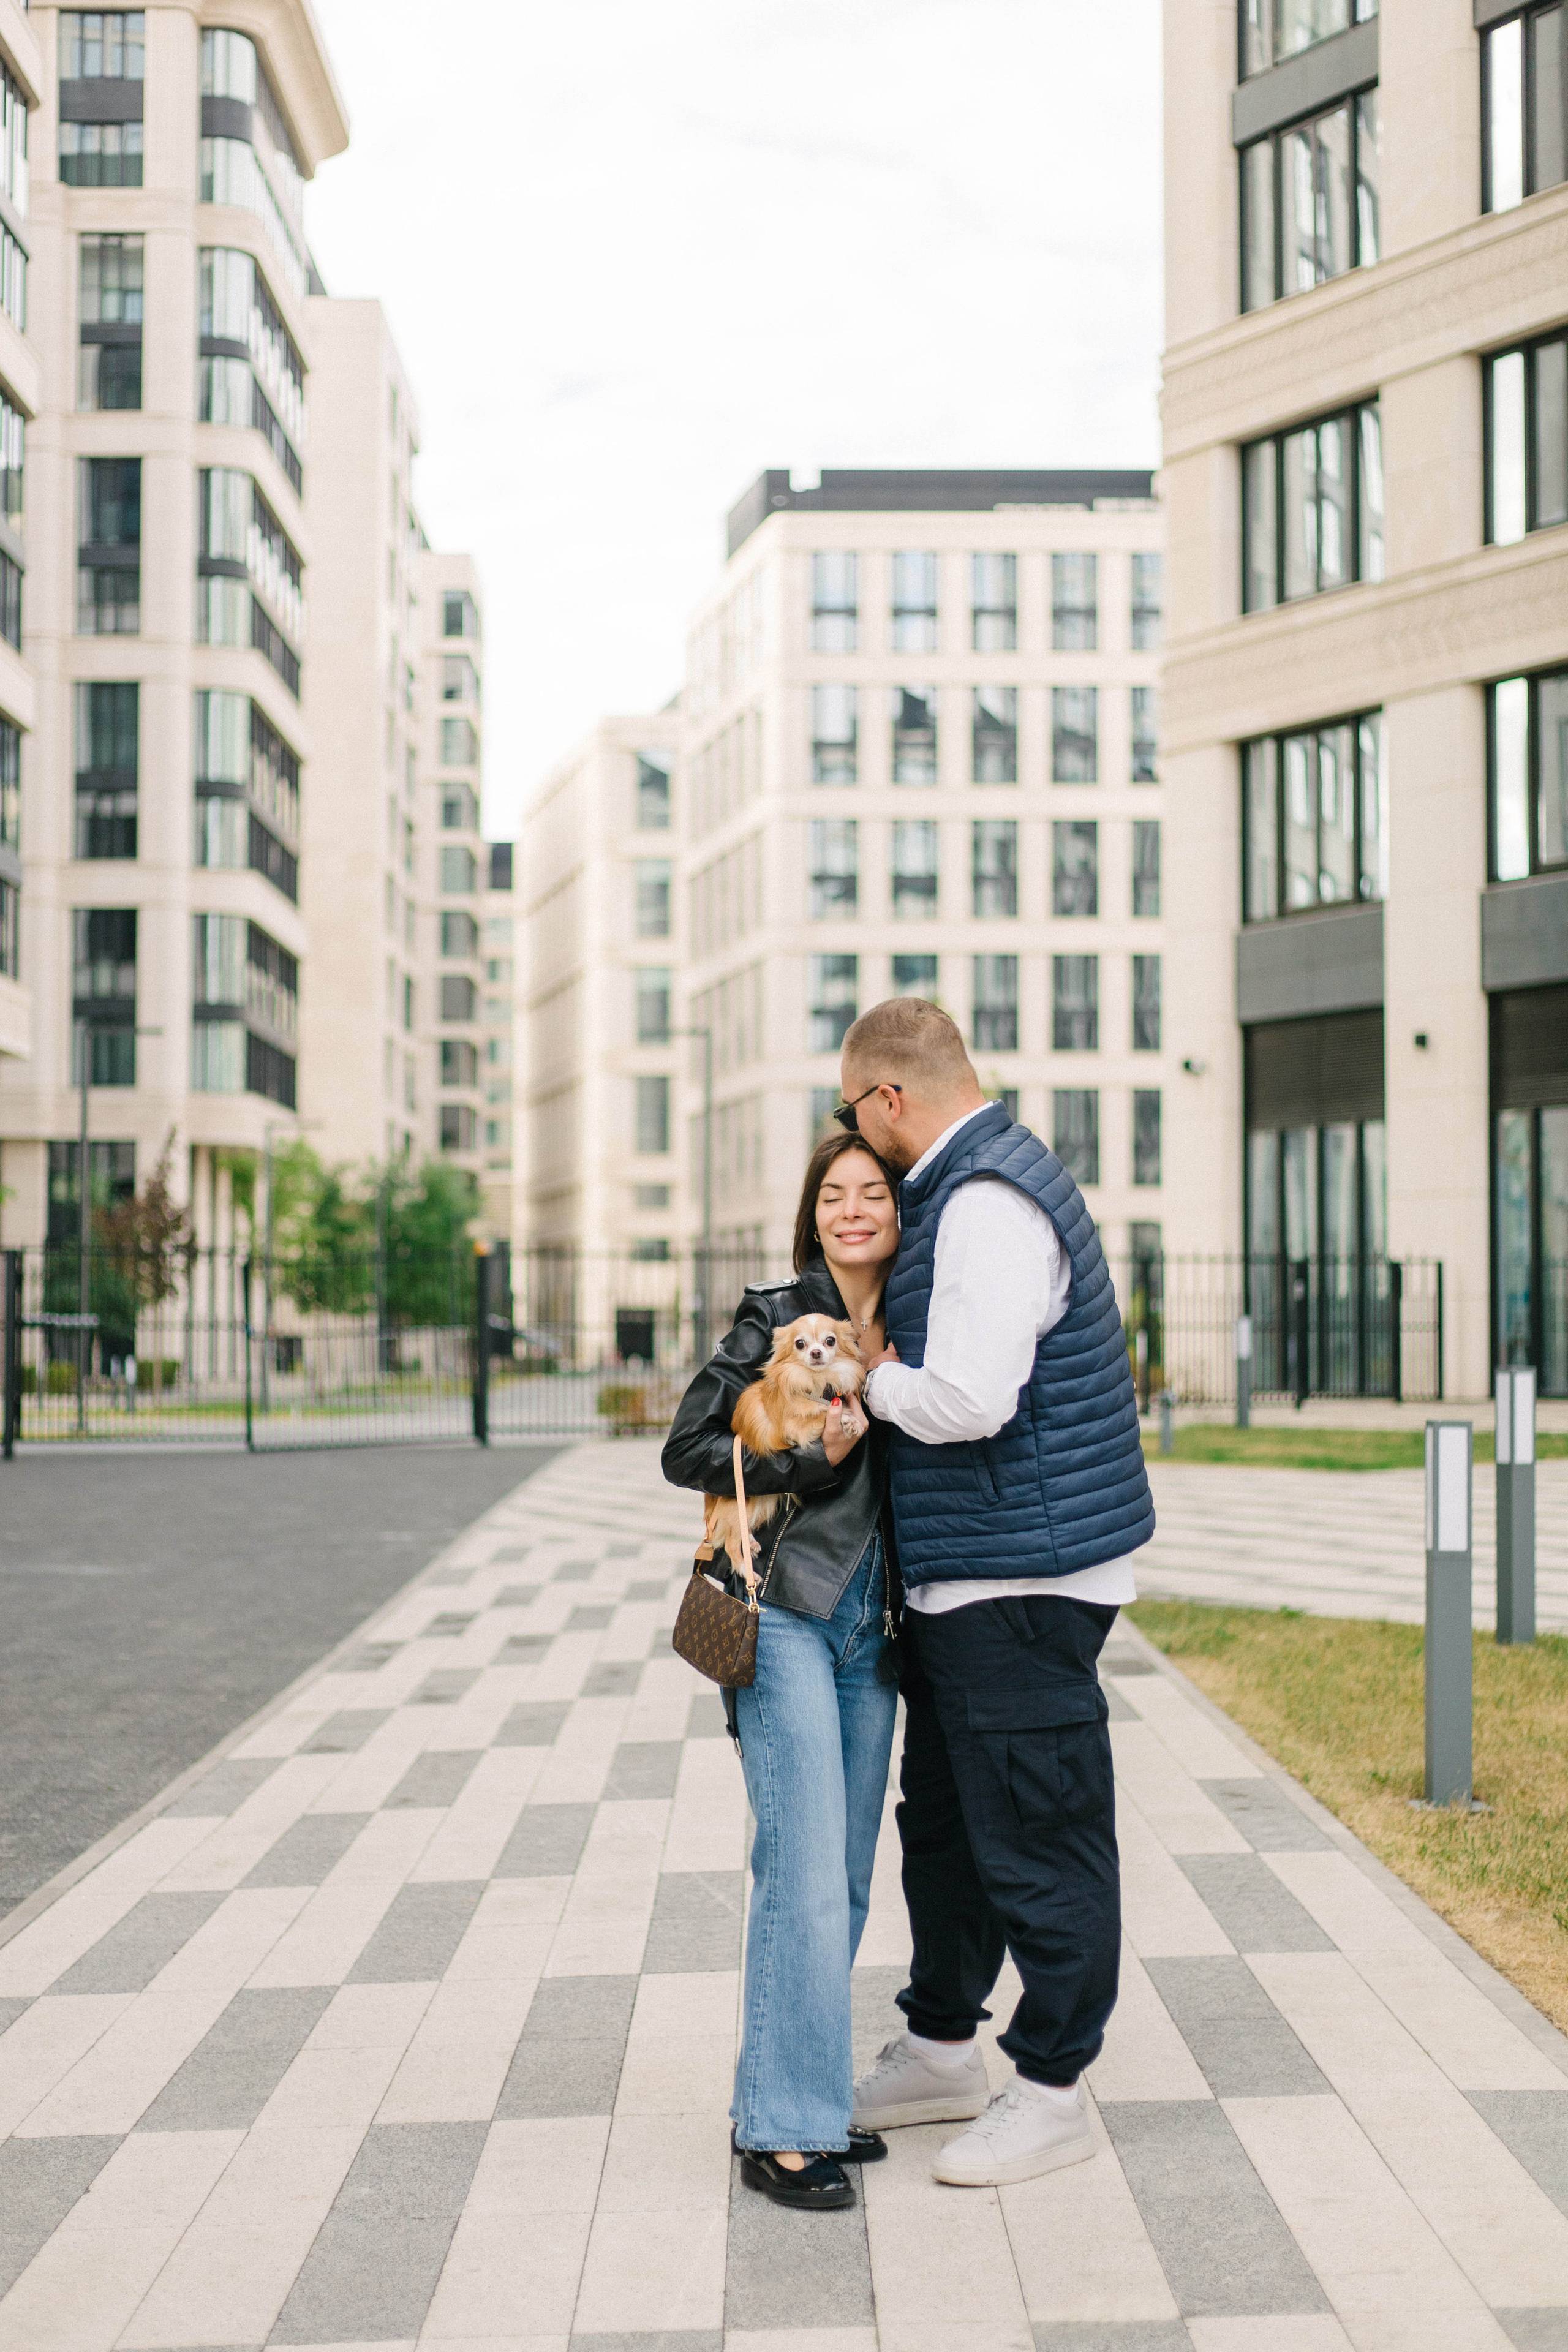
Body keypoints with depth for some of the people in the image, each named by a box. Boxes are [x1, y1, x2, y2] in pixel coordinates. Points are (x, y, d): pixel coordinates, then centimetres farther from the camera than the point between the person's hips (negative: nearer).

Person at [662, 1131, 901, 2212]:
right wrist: (810, 1460, -17)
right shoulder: (778, 1317, -5)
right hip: (785, 1616, -6)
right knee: (806, 1868, -11)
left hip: (870, 1627, 6)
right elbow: (687, 1448, -8)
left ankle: (807, 2094, 20)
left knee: (847, 1875, 9)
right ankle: (784, 2129, -5)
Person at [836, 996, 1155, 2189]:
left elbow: (967, 1400, -27)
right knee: (945, 1822, 20)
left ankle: (1054, 2091, 15)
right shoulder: (975, 1185, 15)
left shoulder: (989, 1203, -19)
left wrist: (877, 1379, -10)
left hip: (1022, 1582, -11)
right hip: (961, 1577, 11)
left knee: (1037, 1841, 2)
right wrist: (890, 1374, 8)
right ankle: (944, 2052, 35)